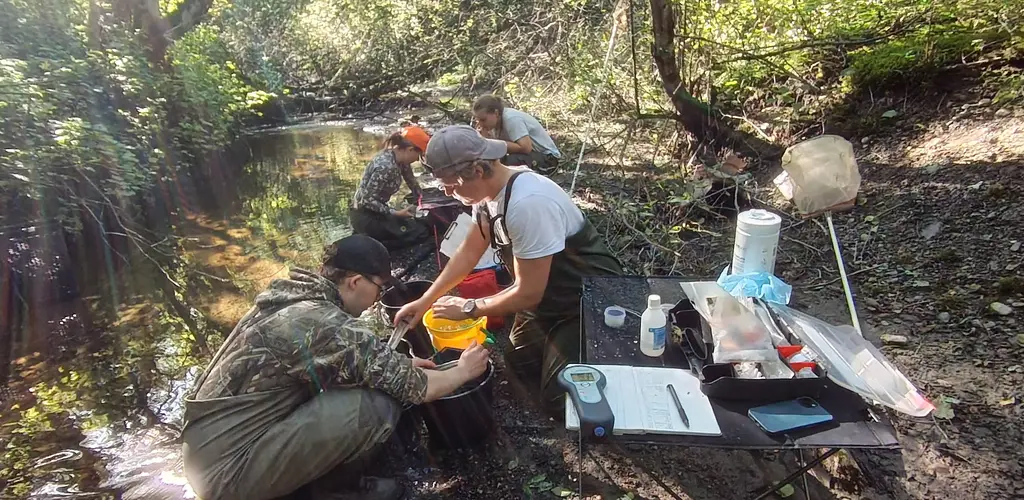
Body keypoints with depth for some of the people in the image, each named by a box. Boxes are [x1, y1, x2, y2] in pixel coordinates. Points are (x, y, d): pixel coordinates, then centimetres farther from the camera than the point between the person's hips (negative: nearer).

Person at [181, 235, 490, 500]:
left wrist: (402, 365, 19)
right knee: (378, 403, -19)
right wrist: (462, 372, 2)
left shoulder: (290, 295, 3)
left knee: (370, 379, 10)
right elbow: (414, 388, -16)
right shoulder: (327, 325, -23)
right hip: (230, 471, -9)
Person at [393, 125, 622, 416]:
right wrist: (425, 301, 3)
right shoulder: (488, 191, -7)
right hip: (547, 296, 9)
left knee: (559, 396, -7)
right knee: (519, 362, 19)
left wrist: (468, 308, -15)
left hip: (589, 302, -9)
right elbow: (469, 252, 6)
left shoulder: (527, 204, -36)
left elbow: (528, 293, -28)